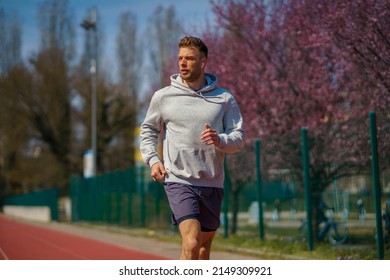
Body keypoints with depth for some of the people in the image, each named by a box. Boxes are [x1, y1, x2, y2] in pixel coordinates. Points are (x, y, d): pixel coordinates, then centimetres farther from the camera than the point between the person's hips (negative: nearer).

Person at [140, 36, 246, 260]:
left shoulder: (225, 99, 5)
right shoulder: (163, 96, 4)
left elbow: (239, 137, 2)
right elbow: (148, 130, 16)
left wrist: (220, 140, -19)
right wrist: (152, 160, 1)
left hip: (212, 184, 3)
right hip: (179, 181, -2)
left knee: (204, 246, 13)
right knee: (191, 243, -19)